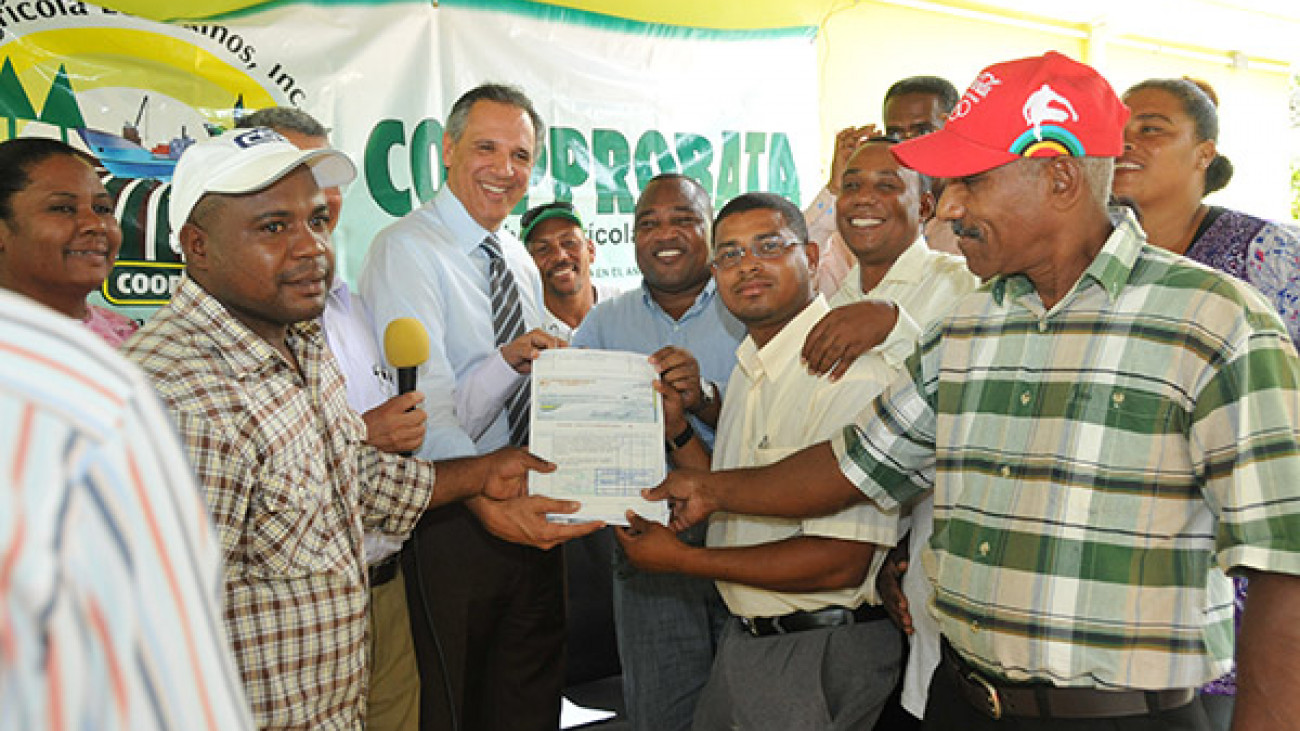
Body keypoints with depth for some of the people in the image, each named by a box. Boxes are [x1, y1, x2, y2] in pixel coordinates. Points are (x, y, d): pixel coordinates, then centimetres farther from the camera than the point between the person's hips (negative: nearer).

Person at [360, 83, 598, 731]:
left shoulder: (520, 260, 12)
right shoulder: (405, 249, -12)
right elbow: (425, 402, -25)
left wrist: (525, 359, -5)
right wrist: (487, 499, -39)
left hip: (530, 515, 7)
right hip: (452, 525, -7)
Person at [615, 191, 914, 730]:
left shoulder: (852, 370, -23)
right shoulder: (749, 370, 9)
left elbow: (841, 562, -27)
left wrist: (681, 559, -21)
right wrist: (677, 429, -1)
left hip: (818, 653, -8)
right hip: (745, 638, 9)